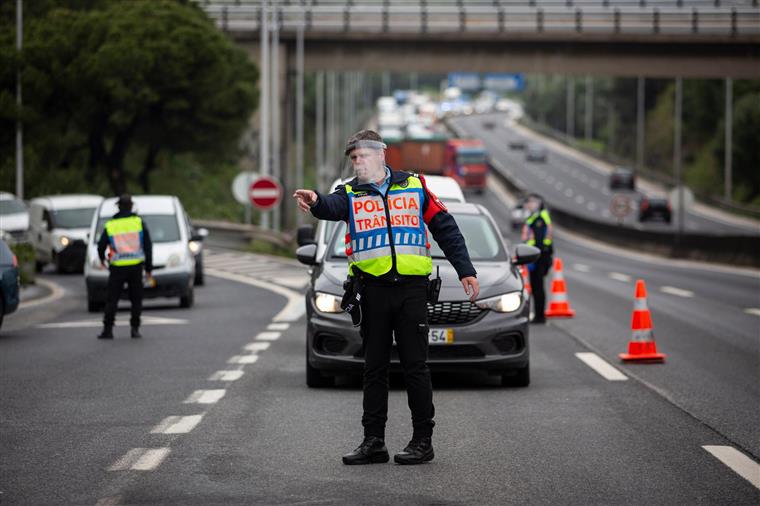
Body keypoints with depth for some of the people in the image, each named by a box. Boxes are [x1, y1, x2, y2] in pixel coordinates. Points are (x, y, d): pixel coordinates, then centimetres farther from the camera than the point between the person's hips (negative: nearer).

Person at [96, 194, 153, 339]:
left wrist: (102, 259, 28)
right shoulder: (139, 222, 1)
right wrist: (148, 268, 7)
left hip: (117, 268, 0)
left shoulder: (110, 225, 1)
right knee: (136, 299, 10)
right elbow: (148, 246, 1)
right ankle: (135, 328, 3)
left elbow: (101, 246, 6)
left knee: (111, 300, 5)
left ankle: (108, 329, 0)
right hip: (136, 266, 0)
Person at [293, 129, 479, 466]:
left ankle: (423, 440, 5)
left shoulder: (413, 186, 9)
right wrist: (316, 202, -41)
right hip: (373, 290, 2)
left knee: (415, 366, -1)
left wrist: (465, 271, 7)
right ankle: (373, 441, 11)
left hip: (411, 288, -2)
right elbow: (333, 207, -17)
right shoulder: (350, 194, 8)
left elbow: (445, 228, 11)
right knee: (374, 368, 6)